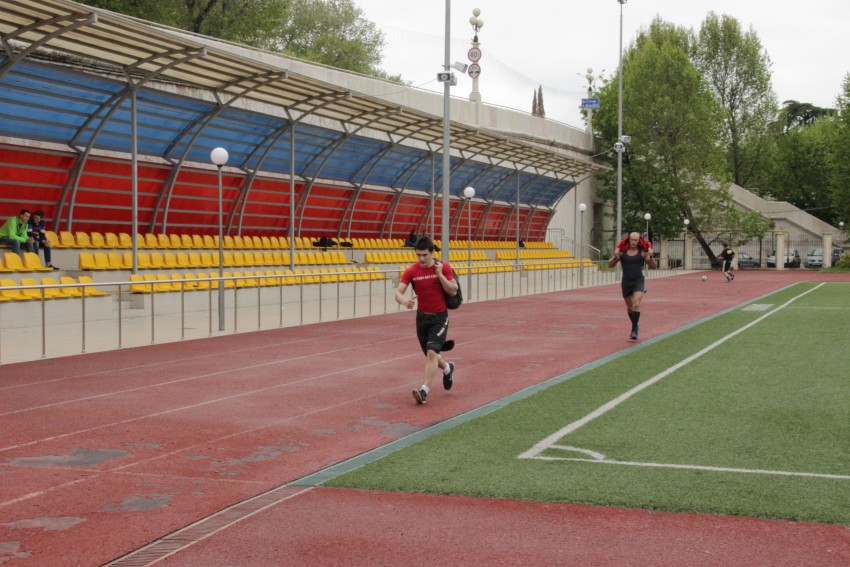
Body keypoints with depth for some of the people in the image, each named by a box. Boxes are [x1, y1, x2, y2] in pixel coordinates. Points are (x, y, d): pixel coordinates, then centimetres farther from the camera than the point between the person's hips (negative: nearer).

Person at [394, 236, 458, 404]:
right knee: (430, 354, 17)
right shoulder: (411, 271, -8)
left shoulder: (444, 267, -9)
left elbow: (453, 291, -10)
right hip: (422, 317, 3)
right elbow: (398, 292, -15)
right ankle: (447, 368, 49)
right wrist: (404, 301, -38)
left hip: (440, 317, -3)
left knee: (432, 353, -19)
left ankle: (424, 390, -18)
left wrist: (440, 275, -22)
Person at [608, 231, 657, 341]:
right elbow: (610, 265, -1)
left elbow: (654, 266, -2)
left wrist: (651, 256, -20)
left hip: (638, 282, -3)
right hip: (626, 282, 3)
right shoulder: (622, 251, -2)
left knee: (636, 305, -21)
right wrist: (615, 256, -21)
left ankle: (634, 331, -15)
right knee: (629, 307, 16)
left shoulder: (643, 252, -4)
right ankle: (636, 326, 42)